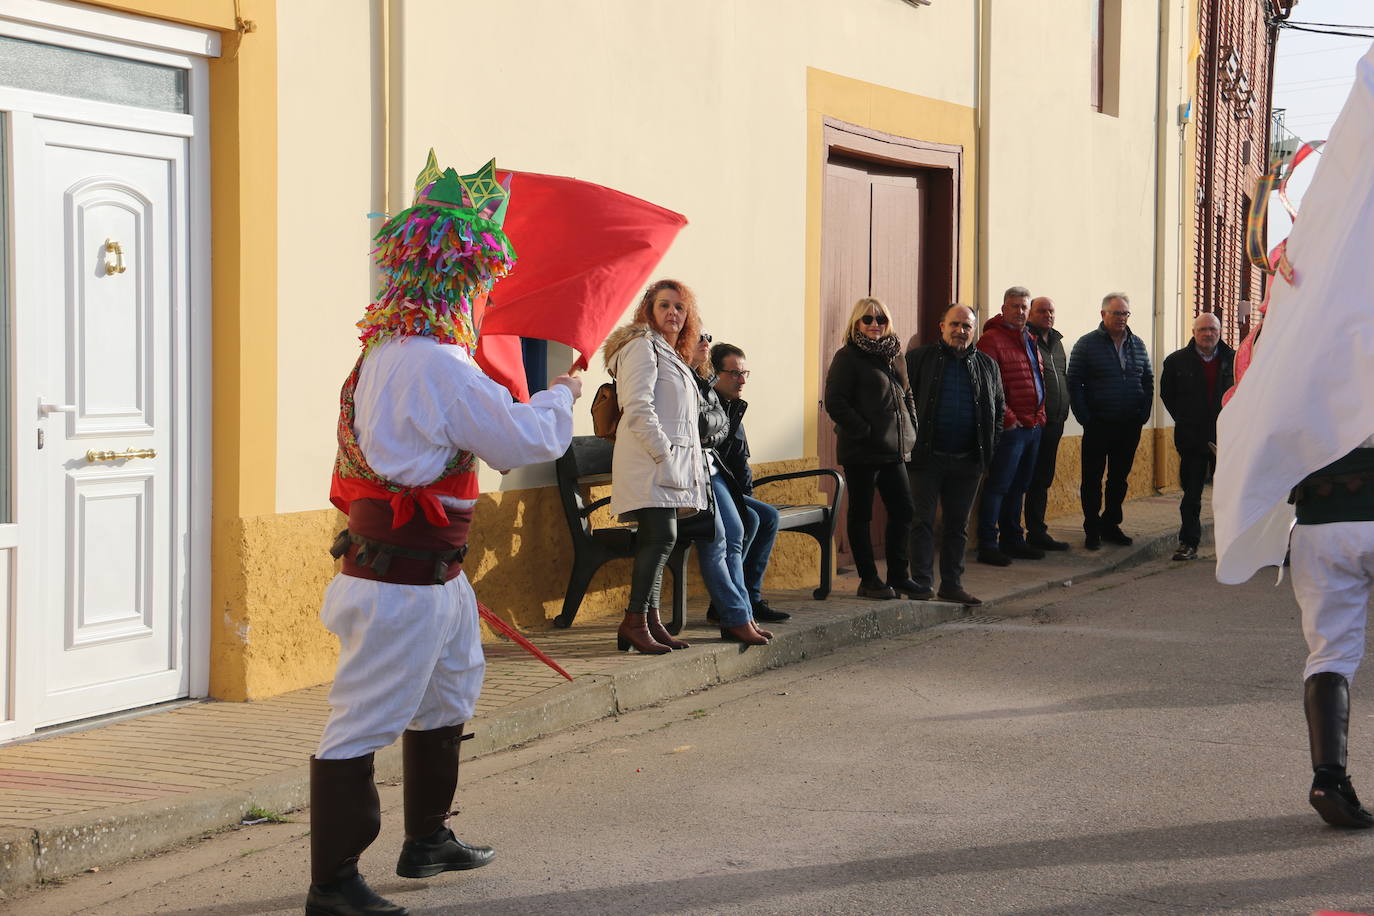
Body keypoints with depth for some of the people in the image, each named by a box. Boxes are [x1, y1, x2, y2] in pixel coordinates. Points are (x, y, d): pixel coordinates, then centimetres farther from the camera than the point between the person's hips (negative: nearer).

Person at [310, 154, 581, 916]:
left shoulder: (389, 348, 9)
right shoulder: (434, 363, -23)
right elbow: (525, 439, -20)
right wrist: (562, 395, -1)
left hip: (430, 572, 11)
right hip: (403, 579, -11)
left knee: (447, 701, 26)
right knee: (362, 726, -5)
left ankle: (427, 840, 41)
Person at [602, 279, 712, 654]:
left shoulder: (673, 355, 24)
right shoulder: (642, 346, -6)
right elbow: (638, 408, -16)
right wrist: (663, 454, -20)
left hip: (672, 460, 10)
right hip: (648, 458, -10)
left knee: (655, 541, 6)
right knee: (662, 537, -17)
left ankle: (650, 621, 7)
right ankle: (634, 622, -17)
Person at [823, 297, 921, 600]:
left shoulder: (894, 355, 15)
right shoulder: (848, 357, -6)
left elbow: (907, 395, 26)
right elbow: (834, 402, -13)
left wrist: (910, 431, 13)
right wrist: (863, 431, -17)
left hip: (893, 450, 7)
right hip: (861, 450, -7)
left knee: (904, 510, 7)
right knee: (861, 514, 2)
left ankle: (897, 575, 17)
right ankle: (868, 580, 7)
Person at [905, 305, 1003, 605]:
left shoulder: (987, 365, 11)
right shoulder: (919, 359, -1)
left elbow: (998, 408, 19)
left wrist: (990, 448, 10)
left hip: (967, 461, 4)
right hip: (926, 457, -4)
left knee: (958, 524, 10)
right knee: (923, 521, -3)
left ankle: (952, 583, 17)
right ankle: (921, 583, 1)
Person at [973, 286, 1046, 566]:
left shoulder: (1029, 341, 18)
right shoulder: (992, 340, -11)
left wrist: (1040, 415, 15)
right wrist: (1008, 418, -17)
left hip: (1033, 425, 9)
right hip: (1011, 427, -9)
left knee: (1018, 487, 15)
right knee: (998, 486, -7)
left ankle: (1012, 540, 23)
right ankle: (987, 545, -4)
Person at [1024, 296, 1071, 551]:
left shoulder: (1056, 341, 18)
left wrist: (1063, 409, 19)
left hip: (1053, 422, 8)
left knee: (1042, 481, 13)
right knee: (1025, 480, -6)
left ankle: (1037, 532, 20)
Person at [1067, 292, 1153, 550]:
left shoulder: (1137, 345, 11)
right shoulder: (1087, 344, -3)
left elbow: (1148, 380, 16)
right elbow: (1074, 383, -6)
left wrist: (1144, 412, 3)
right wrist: (1084, 417, -12)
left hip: (1130, 425, 4)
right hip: (1098, 424, -4)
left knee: (1119, 478, 11)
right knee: (1092, 479, 0)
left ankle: (1111, 525, 21)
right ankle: (1092, 530, 7)